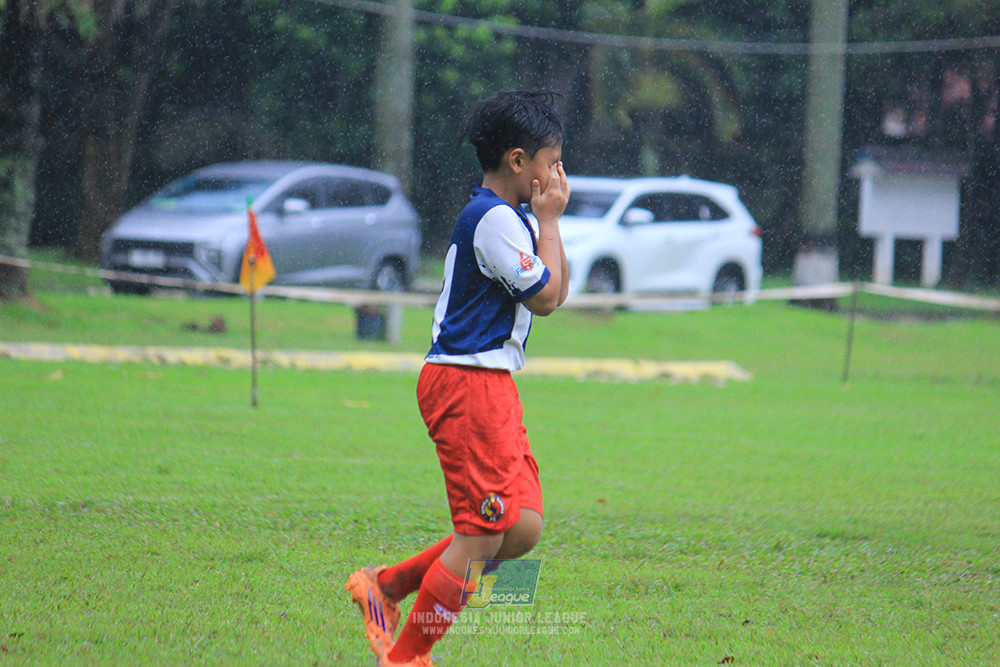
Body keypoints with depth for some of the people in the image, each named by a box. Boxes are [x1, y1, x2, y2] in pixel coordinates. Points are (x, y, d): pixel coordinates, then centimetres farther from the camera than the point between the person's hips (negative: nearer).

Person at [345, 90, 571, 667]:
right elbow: (546, 295, -14)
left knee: (522, 530, 6)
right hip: (470, 383, -10)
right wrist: (549, 221, -5)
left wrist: (548, 221, 12)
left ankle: (387, 585, 16)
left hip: (489, 386, 10)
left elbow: (558, 293, 21)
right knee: (482, 535, -9)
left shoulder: (504, 217, 17)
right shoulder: (494, 219, -15)